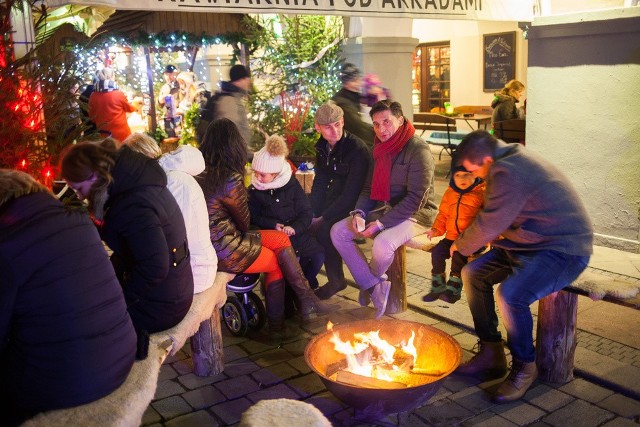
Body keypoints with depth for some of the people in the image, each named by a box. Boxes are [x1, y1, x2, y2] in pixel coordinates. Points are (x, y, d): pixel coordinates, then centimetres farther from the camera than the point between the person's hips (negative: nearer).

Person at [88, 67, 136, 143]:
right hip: (121, 134, -3)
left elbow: (92, 117, 8)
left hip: (104, 135, 3)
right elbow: (130, 108, 4)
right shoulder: (119, 95, -13)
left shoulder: (93, 96, -3)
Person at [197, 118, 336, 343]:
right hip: (224, 252, -8)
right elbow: (244, 222, -5)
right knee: (277, 261, 14)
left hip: (211, 242, 8)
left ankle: (306, 300, 16)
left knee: (282, 239, 13)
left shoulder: (202, 173, 2)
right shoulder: (231, 180, -21)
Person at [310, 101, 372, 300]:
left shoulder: (357, 149, -23)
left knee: (324, 228, -25)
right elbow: (320, 182, 6)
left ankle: (336, 280, -4)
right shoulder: (322, 147, 1)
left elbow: (351, 194, -25)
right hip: (336, 198, 8)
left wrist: (323, 218, -23)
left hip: (355, 205, -8)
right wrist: (313, 214, -7)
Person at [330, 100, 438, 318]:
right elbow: (369, 188, 14)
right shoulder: (381, 149, 9)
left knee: (382, 243, -35)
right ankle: (374, 286, -11)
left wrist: (381, 224, -24)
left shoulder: (418, 150, -16)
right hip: (384, 210, 8)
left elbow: (415, 199, -21)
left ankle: (369, 283, 1)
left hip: (415, 215, -7)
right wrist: (359, 213, -6)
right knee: (338, 231, -9)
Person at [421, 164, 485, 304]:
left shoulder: (483, 192, -5)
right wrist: (437, 229, 6)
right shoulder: (450, 193, 13)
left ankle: (454, 288, -11)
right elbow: (443, 214, 21)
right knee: (437, 251, -14)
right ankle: (438, 286, 3)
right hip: (452, 236, 6)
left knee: (459, 254, -29)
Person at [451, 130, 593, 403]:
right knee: (473, 274, 2)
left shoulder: (509, 174, -24)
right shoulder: (512, 160, 8)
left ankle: (524, 367, -4)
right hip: (531, 242, 11)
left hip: (564, 250, -11)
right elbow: (494, 219, 17)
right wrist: (464, 242, 8)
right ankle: (491, 354, 12)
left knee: (510, 295, -31)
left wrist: (460, 245, 0)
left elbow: (488, 225, -19)